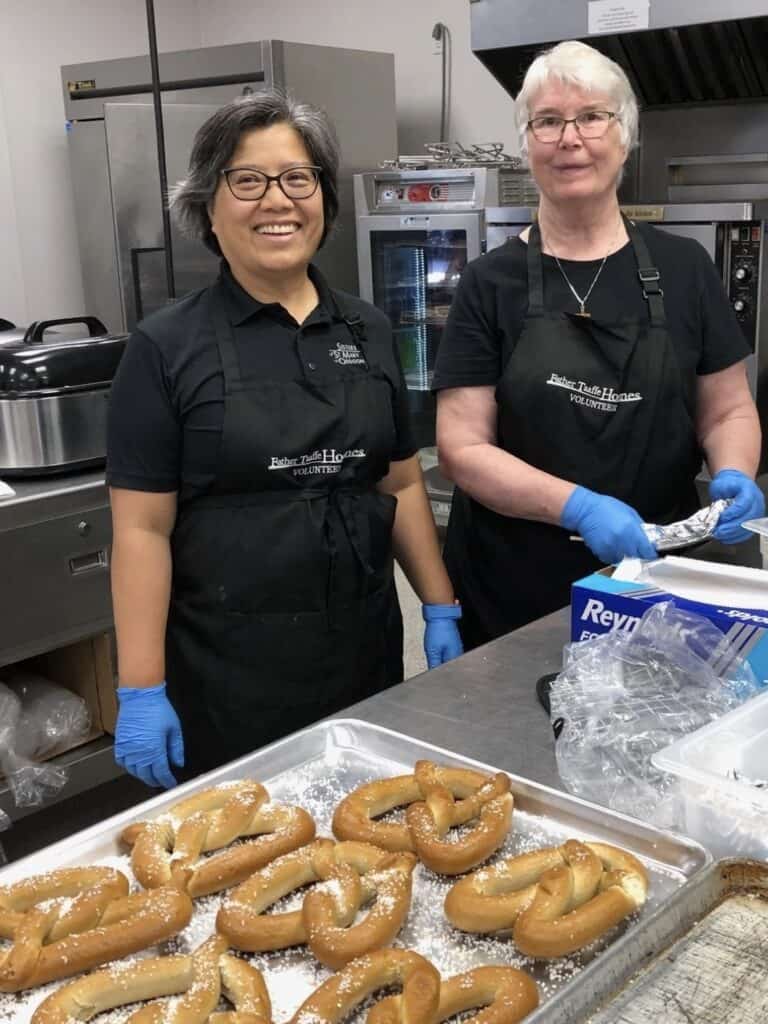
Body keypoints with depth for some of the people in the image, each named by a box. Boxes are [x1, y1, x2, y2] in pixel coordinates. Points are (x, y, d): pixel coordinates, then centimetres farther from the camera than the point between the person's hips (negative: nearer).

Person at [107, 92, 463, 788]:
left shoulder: (367, 331, 6)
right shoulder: (167, 349, -6)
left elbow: (403, 485, 12)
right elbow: (143, 528, -8)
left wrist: (441, 609, 8)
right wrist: (142, 691, -11)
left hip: (365, 652, 4)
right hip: (228, 672, -4)